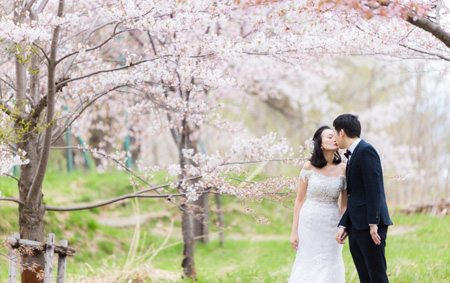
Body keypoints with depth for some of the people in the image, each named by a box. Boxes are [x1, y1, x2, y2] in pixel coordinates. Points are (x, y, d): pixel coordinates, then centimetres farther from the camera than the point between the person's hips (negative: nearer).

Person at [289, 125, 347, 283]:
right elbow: (299, 200, 0)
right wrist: (294, 231, -2)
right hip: (309, 223, -1)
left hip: (331, 225, 1)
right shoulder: (309, 167, -5)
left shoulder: (343, 169, -2)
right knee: (308, 266, 3)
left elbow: (345, 203, 4)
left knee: (329, 269, 3)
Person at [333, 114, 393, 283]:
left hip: (370, 226, -9)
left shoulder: (366, 151, -8)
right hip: (356, 228, 9)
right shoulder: (352, 156, 21)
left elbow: (374, 189, -16)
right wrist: (343, 226, 12)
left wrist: (373, 223, -21)